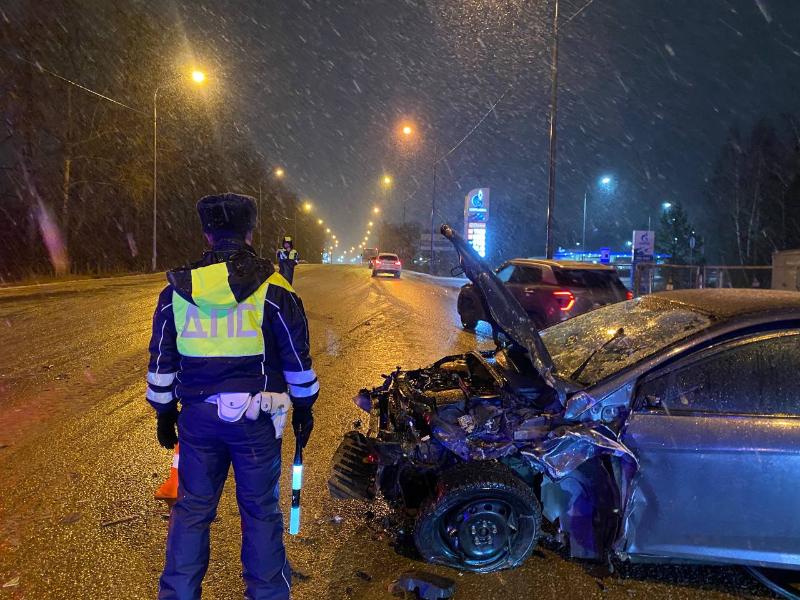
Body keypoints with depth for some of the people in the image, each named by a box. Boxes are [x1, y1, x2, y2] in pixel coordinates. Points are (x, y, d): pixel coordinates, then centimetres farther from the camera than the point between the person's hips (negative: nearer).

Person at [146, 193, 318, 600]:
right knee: (260, 510, 11)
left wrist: (164, 413, 18)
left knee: (192, 509, 15)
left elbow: (161, 360, 7)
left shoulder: (176, 291, 1)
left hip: (198, 416, 2)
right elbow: (297, 359, -3)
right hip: (256, 417, -2)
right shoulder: (273, 290, -7)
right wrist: (304, 407, 10)